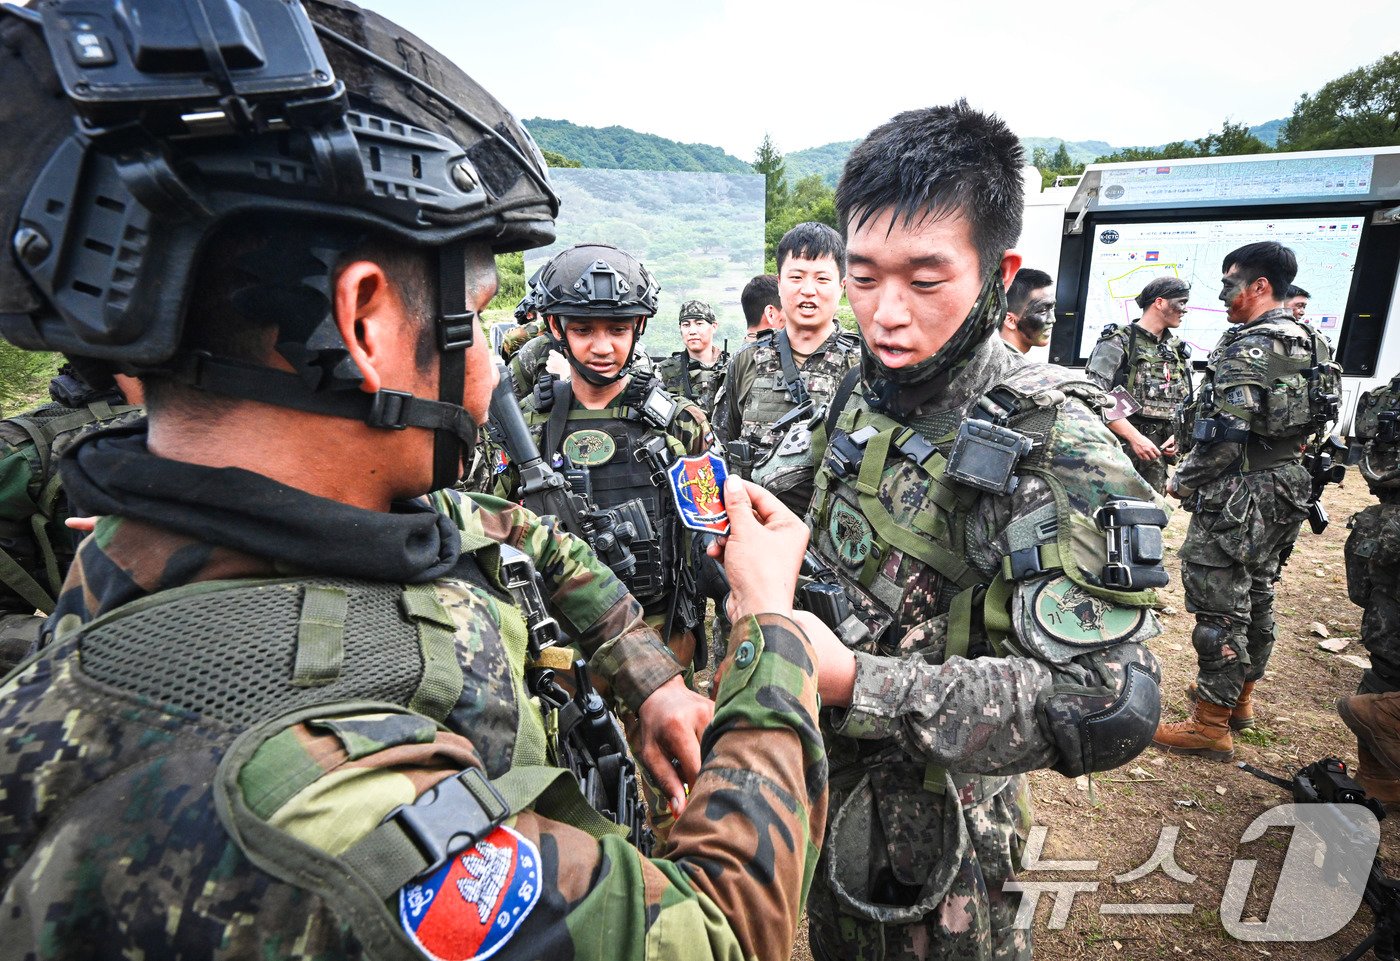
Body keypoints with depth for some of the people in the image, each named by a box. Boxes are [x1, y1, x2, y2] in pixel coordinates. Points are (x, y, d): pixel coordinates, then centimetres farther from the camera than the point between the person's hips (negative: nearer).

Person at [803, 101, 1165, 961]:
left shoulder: (1057, 449, -26)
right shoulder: (864, 395, -5)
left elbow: (1105, 710, -31)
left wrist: (853, 681, -35)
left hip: (930, 816, -6)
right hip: (824, 769, 6)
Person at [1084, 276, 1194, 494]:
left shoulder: (1178, 349, 16)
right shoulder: (1118, 342, -5)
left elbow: (1186, 402, 22)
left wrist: (1178, 434, 2)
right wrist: (1135, 437, -18)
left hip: (1156, 453, 6)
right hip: (1118, 448, -6)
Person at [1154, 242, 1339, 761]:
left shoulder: (1249, 348, -19)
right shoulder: (1311, 345, 11)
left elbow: (1225, 435, -24)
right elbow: (1307, 425, 18)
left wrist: (1183, 482, -10)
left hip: (1235, 500, -10)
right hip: (1284, 492, 10)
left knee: (1220, 606, -3)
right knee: (1257, 595, 19)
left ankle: (1210, 725, 6)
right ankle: (1240, 696, 35)